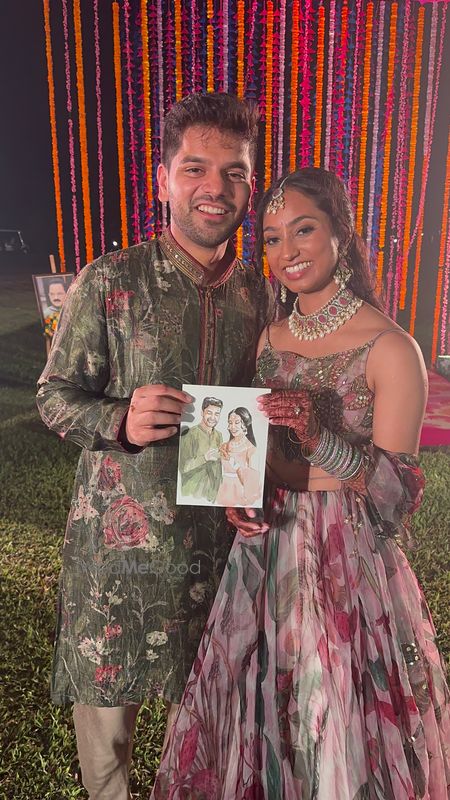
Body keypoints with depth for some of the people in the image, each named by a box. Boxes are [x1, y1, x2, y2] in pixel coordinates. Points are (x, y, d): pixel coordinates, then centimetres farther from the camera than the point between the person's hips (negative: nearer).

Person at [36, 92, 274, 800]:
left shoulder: (259, 294, 2)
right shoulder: (109, 282, -9)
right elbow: (55, 395, -5)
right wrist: (121, 420, -24)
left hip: (222, 532, 3)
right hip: (120, 535, -2)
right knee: (107, 691, 16)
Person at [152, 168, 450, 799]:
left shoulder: (390, 348, -14)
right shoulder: (269, 338, 4)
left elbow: (398, 490, -14)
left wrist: (322, 438, -28)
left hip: (349, 560, -5)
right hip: (268, 546, 5)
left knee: (339, 732, 13)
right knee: (259, 712, 21)